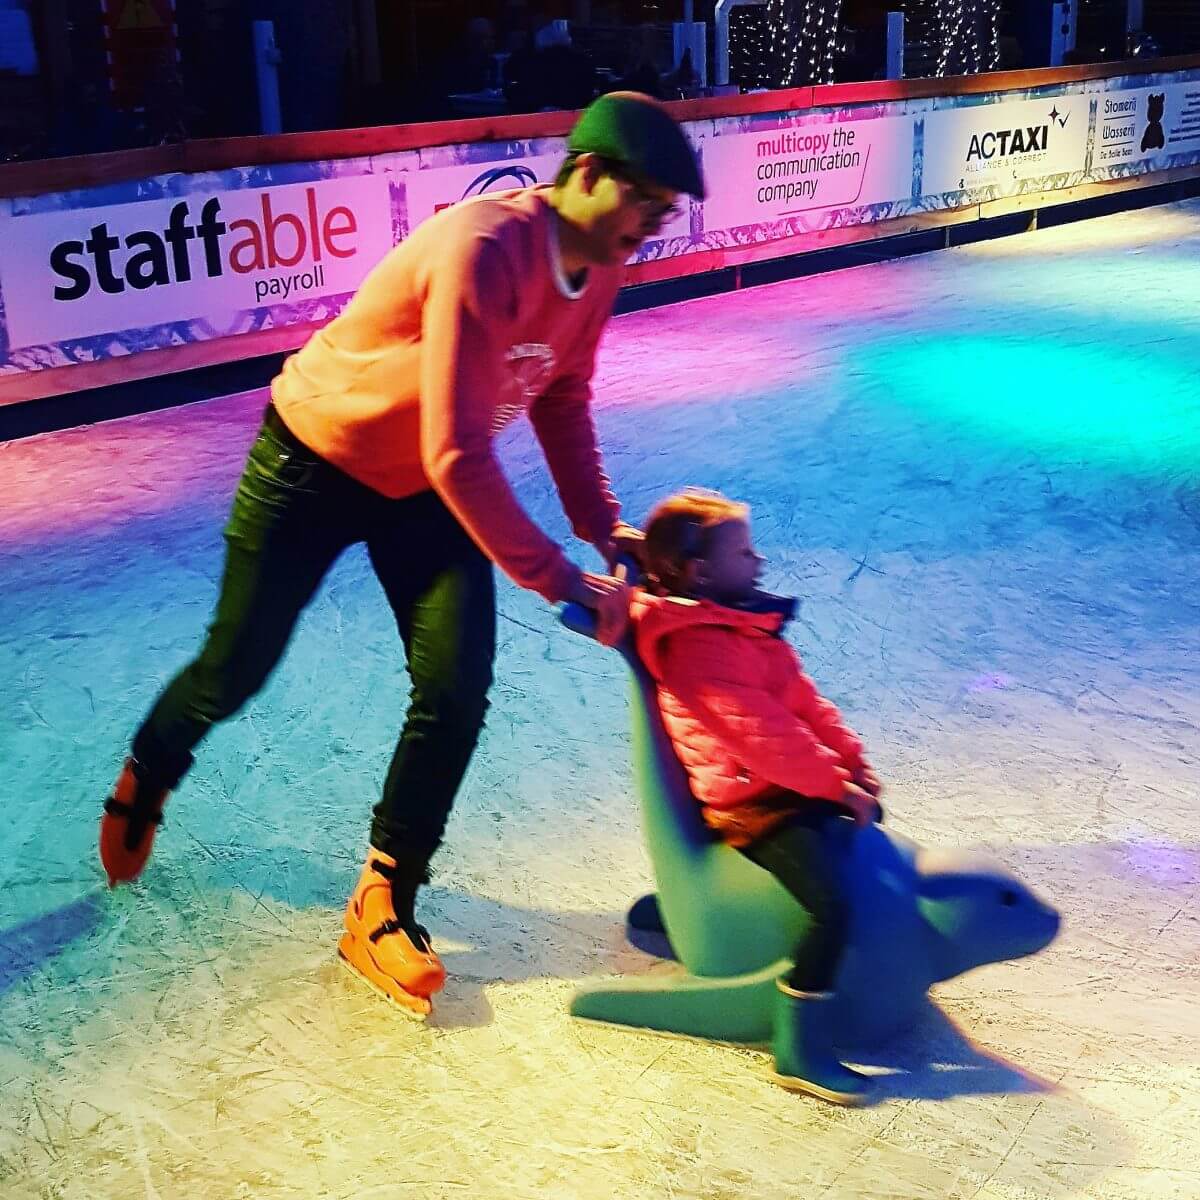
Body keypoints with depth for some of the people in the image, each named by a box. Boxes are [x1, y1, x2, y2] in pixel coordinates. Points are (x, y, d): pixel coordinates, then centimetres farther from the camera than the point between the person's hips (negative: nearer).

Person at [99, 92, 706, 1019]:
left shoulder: (599, 264, -10)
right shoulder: (483, 250, -36)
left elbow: (561, 400, 4)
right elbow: (459, 458, -38)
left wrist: (601, 524, -8)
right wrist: (559, 580, -33)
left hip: (422, 485, 6)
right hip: (317, 463, -6)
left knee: (457, 689, -7)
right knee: (234, 675, 9)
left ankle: (384, 905, 10)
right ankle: (143, 785, 44)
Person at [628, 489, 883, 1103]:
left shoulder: (740, 621, 11)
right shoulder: (702, 644, -23)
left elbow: (803, 698, 15)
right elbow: (762, 733, -26)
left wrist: (851, 759, 8)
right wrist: (836, 783, -18)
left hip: (785, 785, 11)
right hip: (752, 804, -11)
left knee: (868, 814, 31)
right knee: (831, 903, -23)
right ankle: (800, 1051, -13)